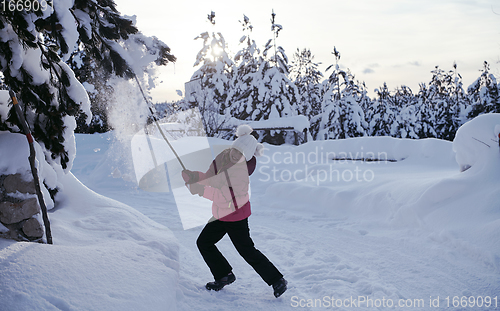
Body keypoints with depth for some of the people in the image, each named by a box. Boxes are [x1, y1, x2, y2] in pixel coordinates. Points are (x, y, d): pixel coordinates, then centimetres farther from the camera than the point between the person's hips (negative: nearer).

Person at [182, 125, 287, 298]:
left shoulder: (241, 171, -27)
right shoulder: (223, 157, -4)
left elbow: (227, 198, -33)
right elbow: (210, 178, 7)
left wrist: (201, 190, -36)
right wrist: (194, 176, -12)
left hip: (236, 216, -8)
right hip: (221, 213, 8)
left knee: (247, 251, -2)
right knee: (203, 243, 15)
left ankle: (277, 280, 13)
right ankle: (225, 275, 30)